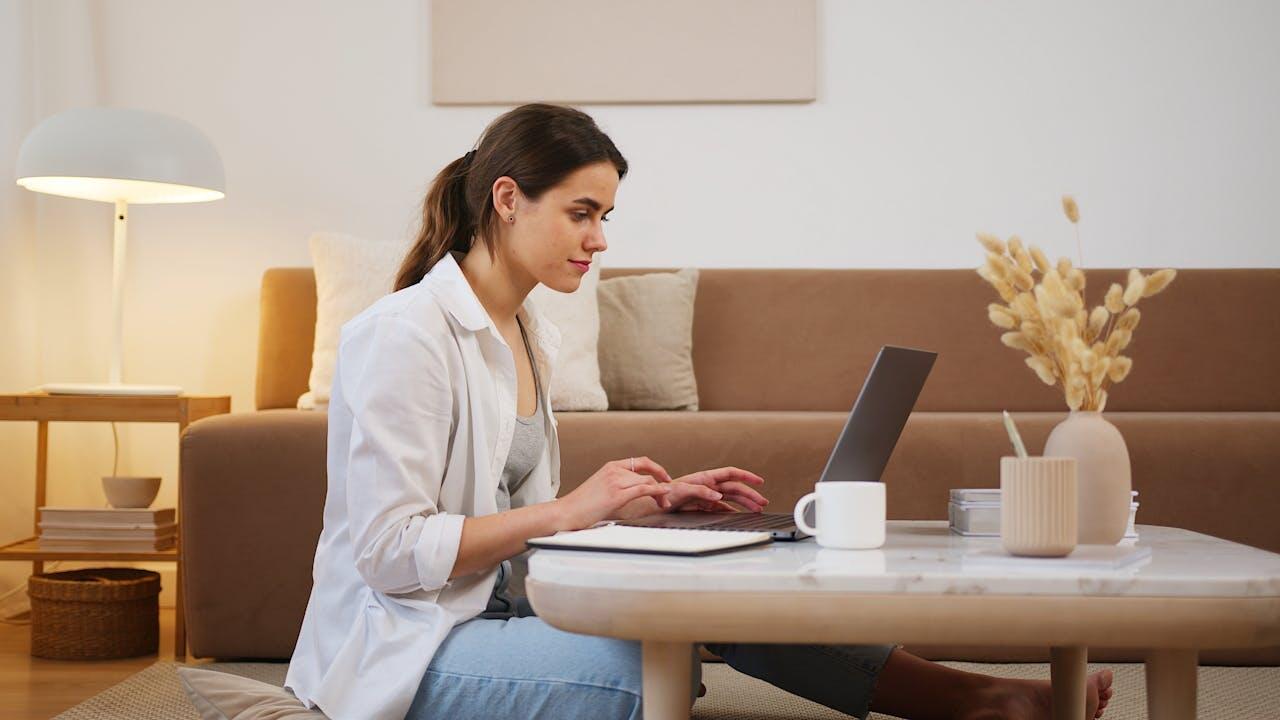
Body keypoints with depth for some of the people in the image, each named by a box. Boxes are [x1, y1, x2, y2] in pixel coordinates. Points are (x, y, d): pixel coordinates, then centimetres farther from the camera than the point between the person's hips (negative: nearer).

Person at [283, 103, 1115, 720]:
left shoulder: (530, 334, 12)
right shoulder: (405, 334, -16)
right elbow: (389, 549, -21)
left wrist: (646, 501, 1)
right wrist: (571, 508, -23)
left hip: (487, 610, 8)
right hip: (405, 650, -8)